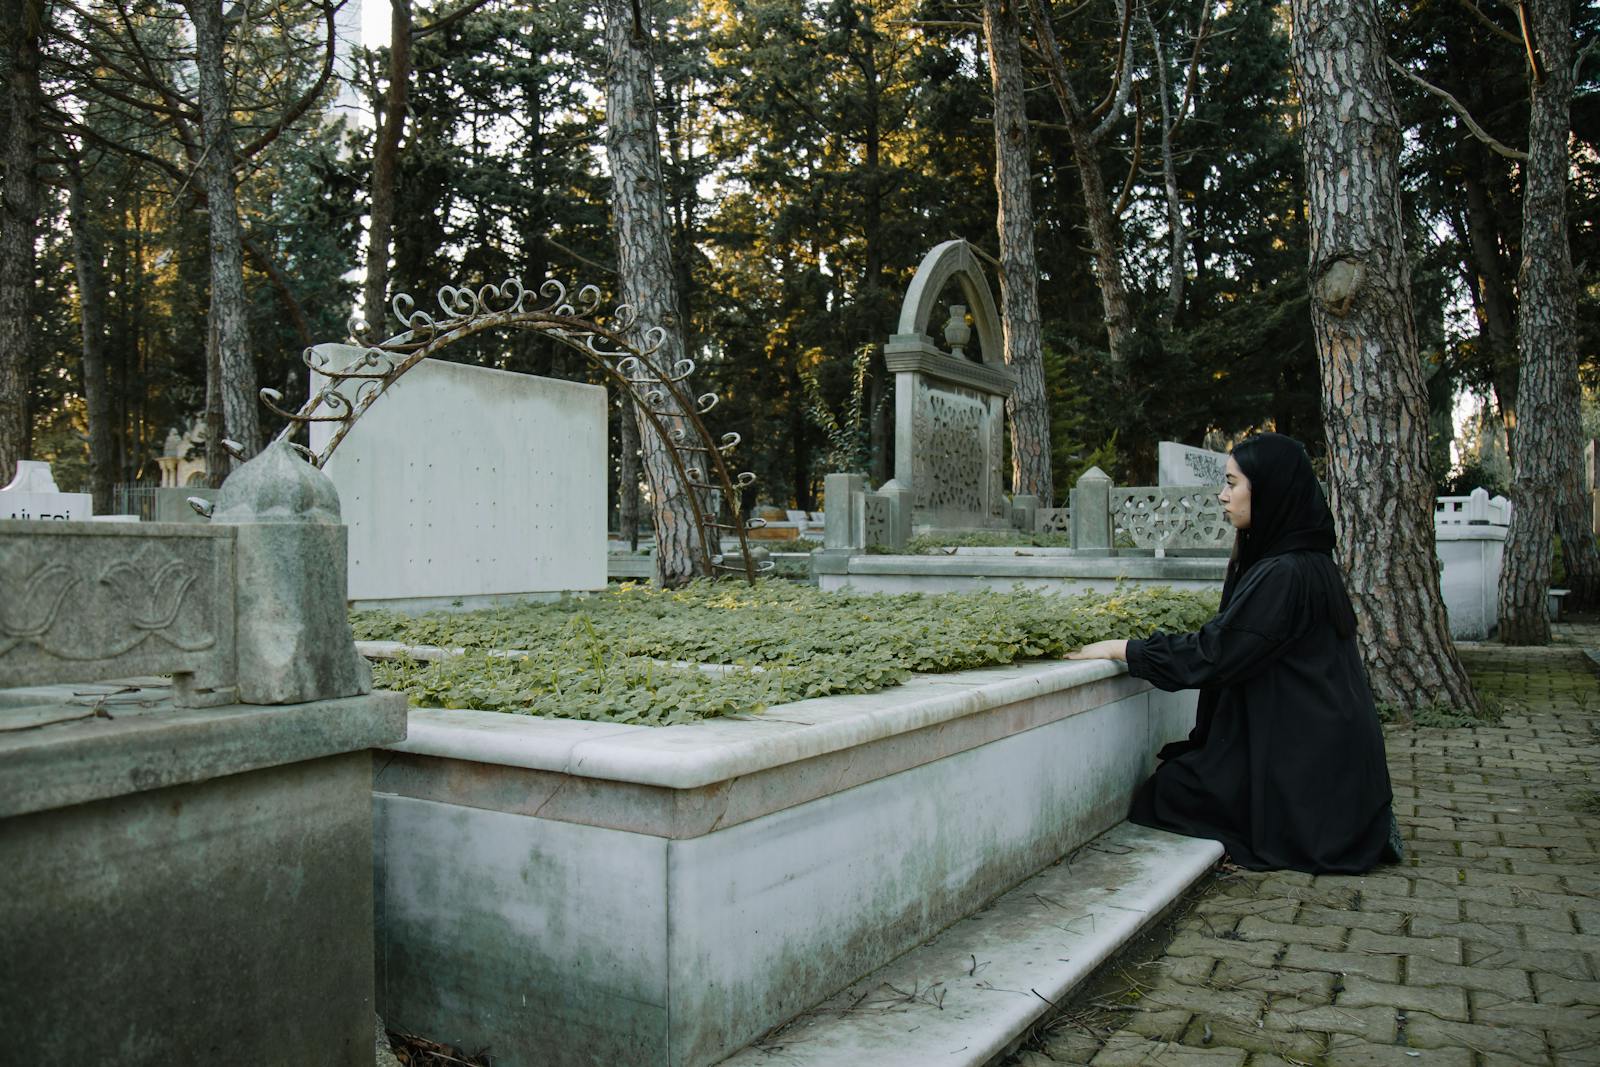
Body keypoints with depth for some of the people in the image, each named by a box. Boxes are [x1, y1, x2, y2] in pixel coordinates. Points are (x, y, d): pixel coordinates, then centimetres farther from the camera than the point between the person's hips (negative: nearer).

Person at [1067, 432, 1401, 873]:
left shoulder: (1284, 574, -22)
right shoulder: (1308, 562, 8)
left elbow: (1211, 654, -22)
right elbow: (1229, 642, 13)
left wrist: (1119, 649, -14)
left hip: (1304, 761, -9)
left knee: (1169, 788, -1)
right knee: (1179, 769, 16)